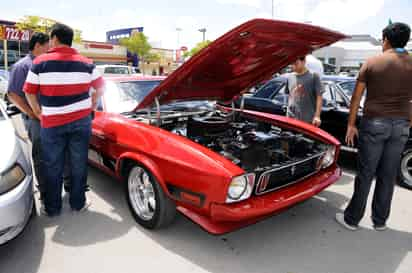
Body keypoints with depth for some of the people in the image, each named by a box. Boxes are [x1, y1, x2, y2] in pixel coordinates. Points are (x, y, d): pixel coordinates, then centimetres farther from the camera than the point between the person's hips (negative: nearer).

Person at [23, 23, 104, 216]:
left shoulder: (40, 62, -6)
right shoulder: (86, 63, -2)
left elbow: (29, 92, -2)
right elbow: (100, 87, 7)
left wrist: (38, 113, 11)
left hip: (52, 123, -1)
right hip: (81, 121, 1)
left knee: (52, 167, 12)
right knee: (79, 165, 11)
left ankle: (52, 208, 23)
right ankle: (78, 203, 23)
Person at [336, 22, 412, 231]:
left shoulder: (372, 63, -2)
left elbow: (356, 97, -2)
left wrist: (351, 124, 5)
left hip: (374, 123, -2)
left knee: (365, 174, 4)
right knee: (388, 175, 10)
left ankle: (352, 219, 13)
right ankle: (380, 220, 23)